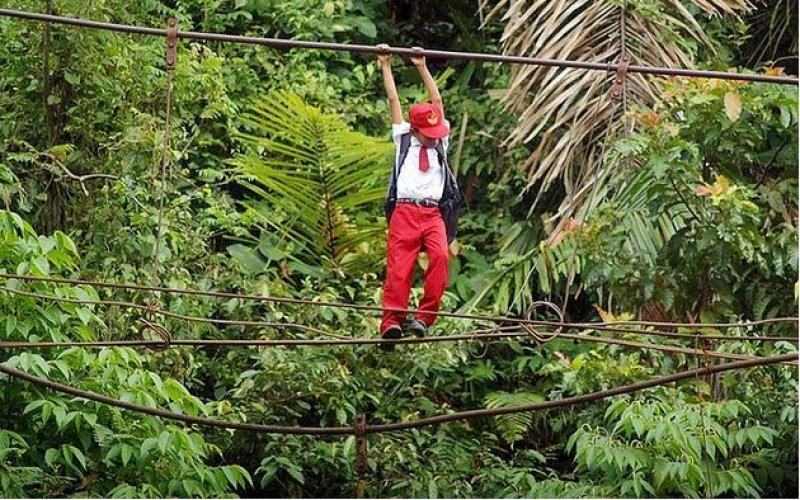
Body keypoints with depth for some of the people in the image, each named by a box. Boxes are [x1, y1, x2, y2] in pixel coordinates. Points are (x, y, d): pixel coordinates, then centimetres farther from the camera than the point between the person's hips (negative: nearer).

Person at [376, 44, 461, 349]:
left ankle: (425, 316, -25)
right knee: (399, 266, -15)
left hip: (434, 214, 2)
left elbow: (436, 100, 24)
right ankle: (392, 322, -23)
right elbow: (393, 100, 22)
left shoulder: (440, 143, 23)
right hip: (405, 212, -2)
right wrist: (385, 66, 25)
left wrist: (422, 67, 25)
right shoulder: (404, 140, 19)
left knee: (440, 256, -24)